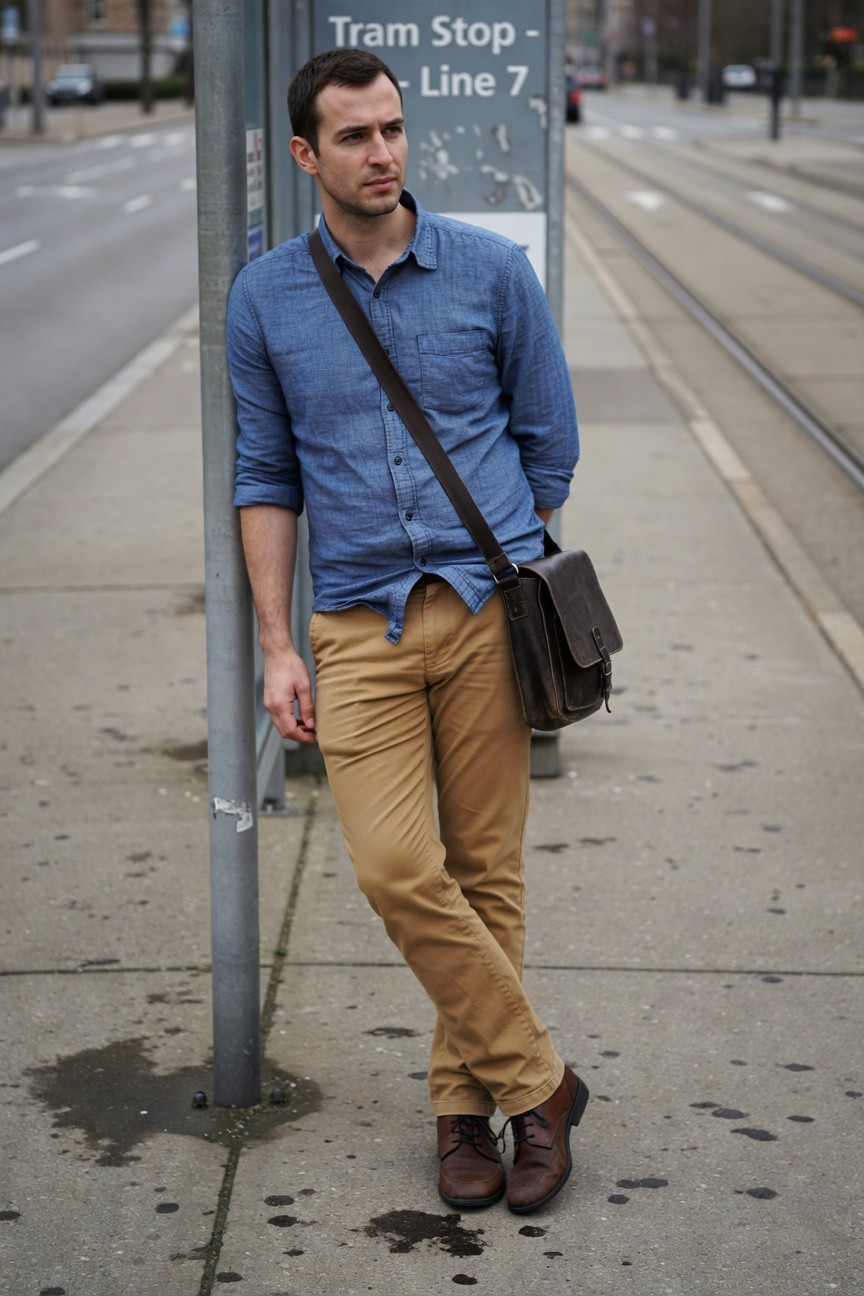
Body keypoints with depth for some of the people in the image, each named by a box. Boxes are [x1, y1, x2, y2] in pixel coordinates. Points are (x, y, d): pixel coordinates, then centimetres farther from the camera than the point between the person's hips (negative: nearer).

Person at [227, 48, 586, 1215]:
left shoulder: (492, 270, 1)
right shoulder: (266, 299, 4)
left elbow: (549, 440, 11)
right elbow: (267, 479, 9)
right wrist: (279, 648, 4)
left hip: (487, 613, 0)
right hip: (359, 626, 1)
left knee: (484, 873, 4)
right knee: (396, 868, -11)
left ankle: (466, 1100, 21)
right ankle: (536, 1081, 7)